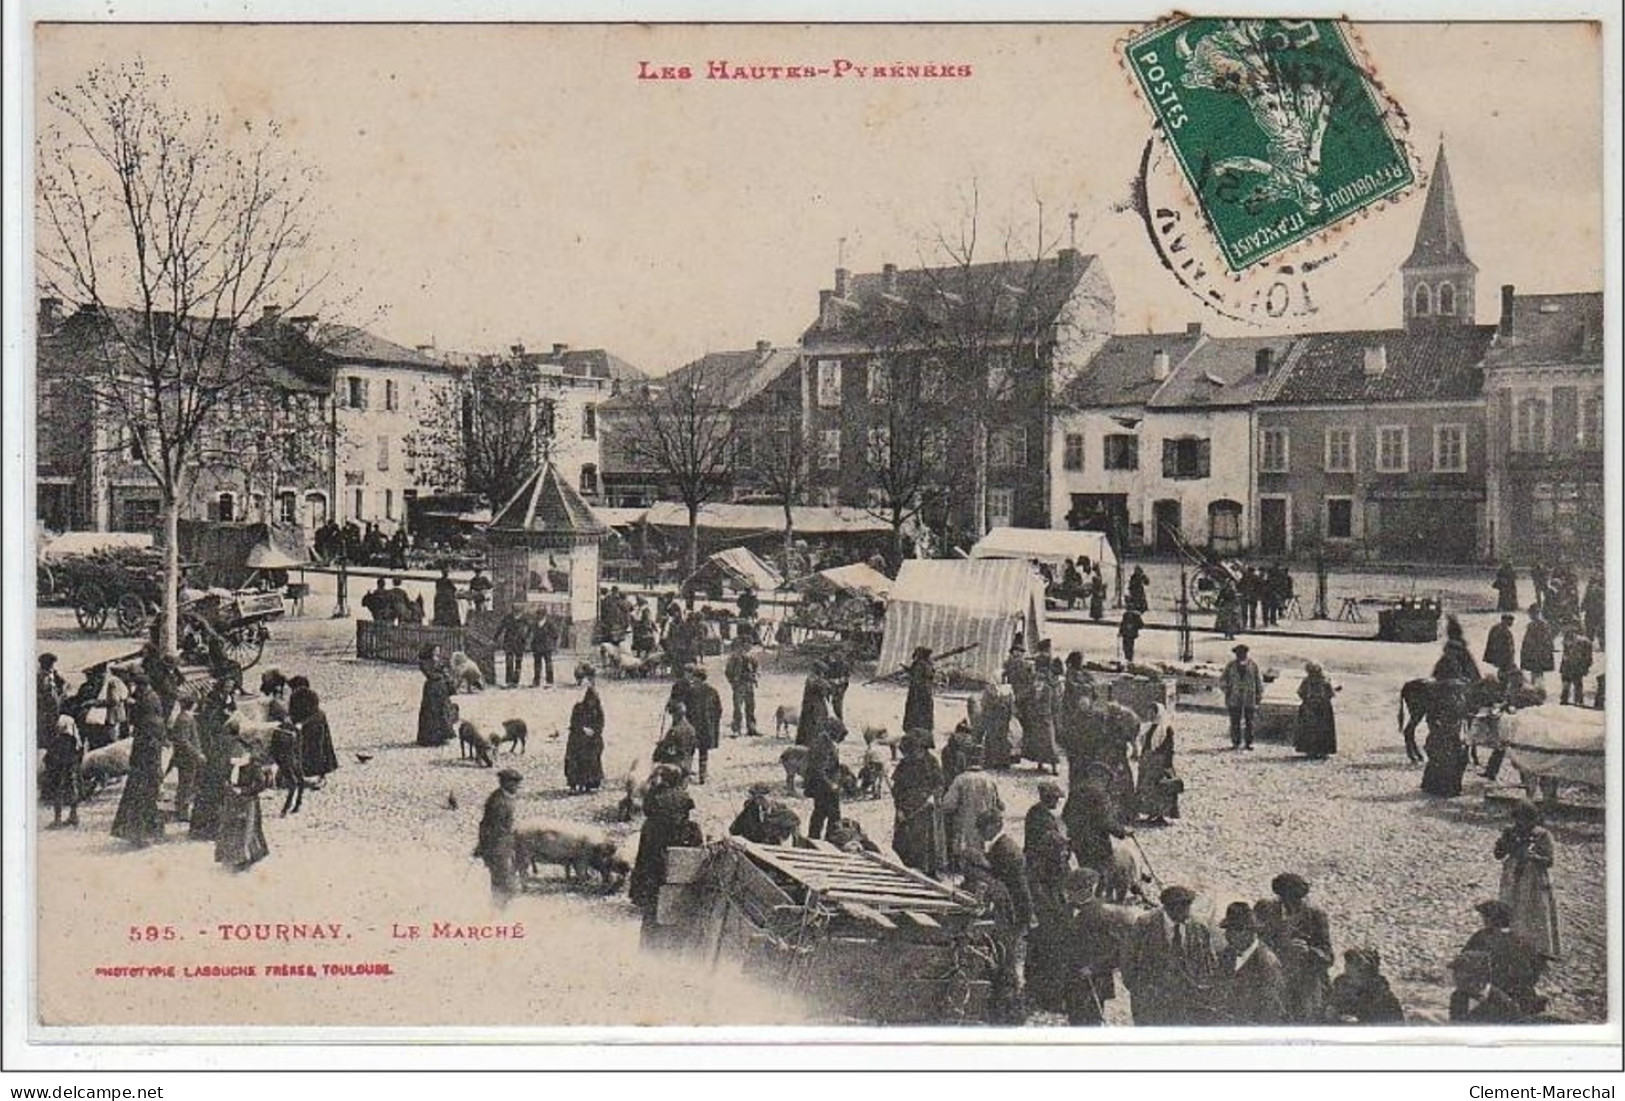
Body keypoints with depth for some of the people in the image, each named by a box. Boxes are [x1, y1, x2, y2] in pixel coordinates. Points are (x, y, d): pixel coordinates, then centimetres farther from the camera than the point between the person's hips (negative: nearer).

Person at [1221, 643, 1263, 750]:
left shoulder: (1252, 665, 3)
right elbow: (1222, 680, 11)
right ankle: (1235, 742, 5)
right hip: (1235, 698, 0)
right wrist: (1227, 691, 1)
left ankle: (1249, 742, 9)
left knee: (1249, 721, 1)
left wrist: (1259, 695, 6)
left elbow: (1259, 680, 9)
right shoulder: (1231, 665, 4)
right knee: (1235, 721, -2)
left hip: (1249, 698, 0)